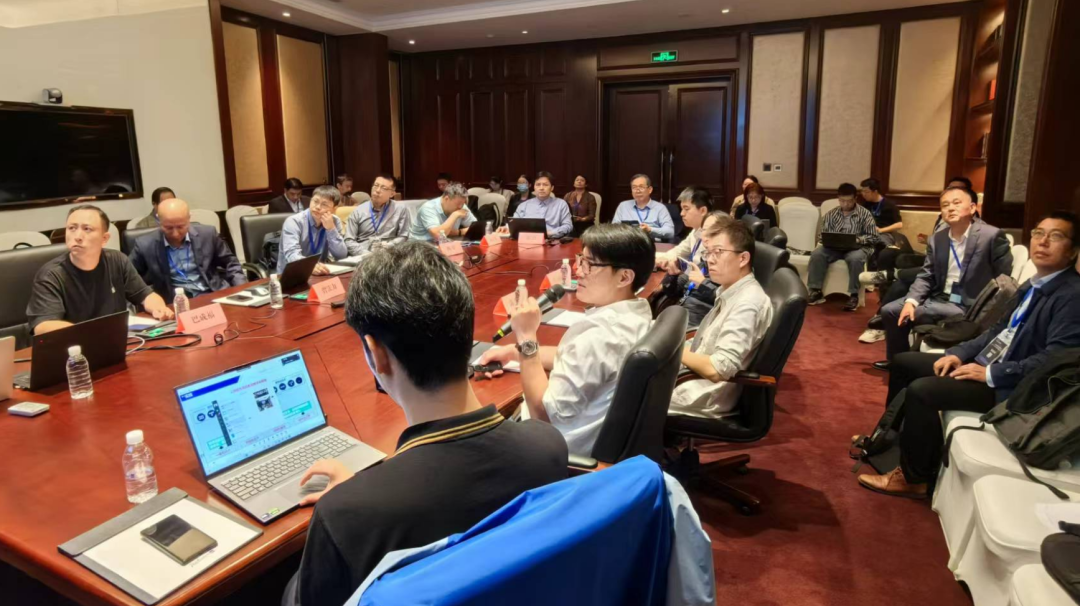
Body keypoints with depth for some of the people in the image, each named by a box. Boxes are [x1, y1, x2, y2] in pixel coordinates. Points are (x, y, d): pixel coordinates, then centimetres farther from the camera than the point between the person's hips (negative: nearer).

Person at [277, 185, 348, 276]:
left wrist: (331, 229, -15)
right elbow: (291, 255, -25)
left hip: (319, 274, 2)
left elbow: (341, 256, -5)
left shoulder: (335, 221, 1)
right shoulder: (294, 222, -11)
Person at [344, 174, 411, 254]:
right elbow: (348, 240, 5)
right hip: (362, 256, 0)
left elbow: (403, 237, 8)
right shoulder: (357, 211, 10)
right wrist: (366, 254, -11)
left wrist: (387, 246, -10)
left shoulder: (401, 210, 7)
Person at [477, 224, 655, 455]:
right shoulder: (636, 313, -3)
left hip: (572, 449, -8)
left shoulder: (599, 336, -32)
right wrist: (515, 351, 2)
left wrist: (526, 340, -22)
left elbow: (543, 413, -24)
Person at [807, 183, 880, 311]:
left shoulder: (865, 214, 2)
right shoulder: (831, 214, 11)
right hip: (834, 247, 3)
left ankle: (853, 295, -26)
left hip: (856, 247, -3)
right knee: (817, 254, -27)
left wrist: (858, 239, -20)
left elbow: (874, 237, -2)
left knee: (855, 258, -38)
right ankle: (816, 292, -21)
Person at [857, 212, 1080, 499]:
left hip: (1008, 385, -10)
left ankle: (912, 478, -7)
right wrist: (959, 353, 1)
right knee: (904, 362, 9)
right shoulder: (1032, 286, 14)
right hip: (984, 362, 10)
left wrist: (991, 374, -23)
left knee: (921, 390, -24)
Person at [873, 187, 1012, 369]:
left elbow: (1005, 281, -9)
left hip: (970, 307, -6)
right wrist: (910, 301, -13)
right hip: (939, 299, 6)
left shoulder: (992, 236, -10)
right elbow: (925, 277, 4)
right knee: (890, 310, -4)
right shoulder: (936, 240, 6)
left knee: (920, 313, -25)